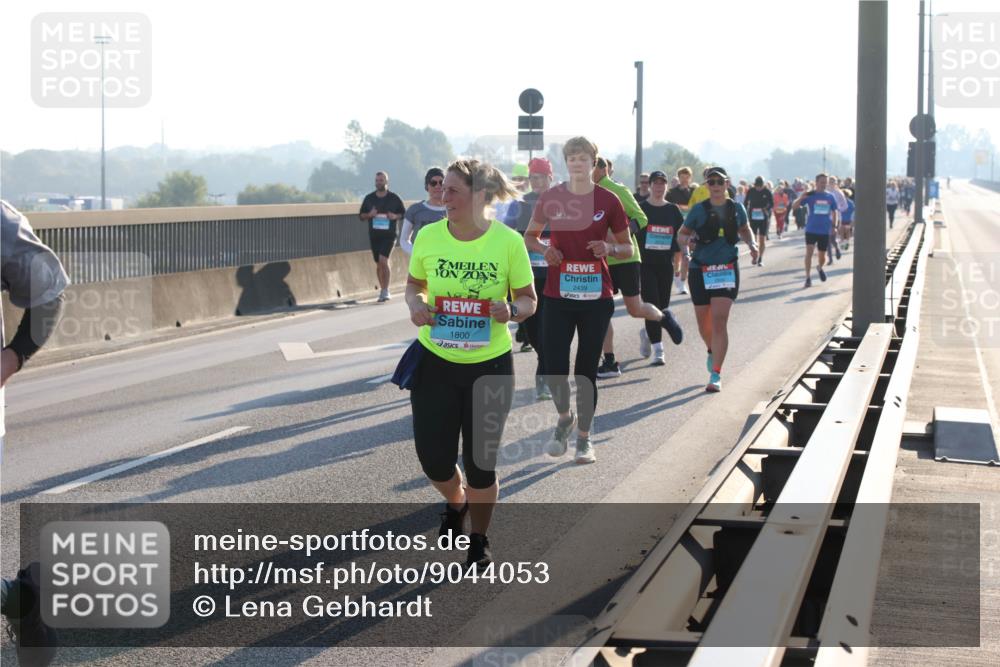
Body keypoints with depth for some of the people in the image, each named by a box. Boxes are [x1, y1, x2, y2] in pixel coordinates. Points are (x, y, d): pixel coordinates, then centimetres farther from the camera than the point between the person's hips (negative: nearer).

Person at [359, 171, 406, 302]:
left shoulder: (394, 198, 1)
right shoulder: (369, 198, 7)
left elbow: (404, 213, 9)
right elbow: (361, 215, 12)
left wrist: (395, 216, -12)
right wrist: (369, 215, -10)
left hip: (389, 234, -4)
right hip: (374, 235, 4)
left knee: (383, 260, -19)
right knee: (378, 264, 9)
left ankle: (386, 290, -14)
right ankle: (383, 290, 20)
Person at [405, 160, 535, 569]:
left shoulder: (508, 241, -11)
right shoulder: (429, 236, -6)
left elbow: (528, 300, -1)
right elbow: (414, 284, 11)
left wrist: (512, 310, -23)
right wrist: (415, 305, -11)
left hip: (490, 366, -2)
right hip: (435, 362, 2)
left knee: (480, 463, 5)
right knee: (433, 459, 3)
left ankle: (479, 542, 30)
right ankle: (456, 502, 41)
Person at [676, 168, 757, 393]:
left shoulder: (736, 209, 4)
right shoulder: (699, 210, -2)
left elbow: (745, 230, 22)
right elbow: (682, 234, 3)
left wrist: (752, 244, 3)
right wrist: (685, 239, -20)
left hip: (727, 270, -1)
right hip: (700, 270, 1)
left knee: (720, 321, -13)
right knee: (704, 323, 10)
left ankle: (716, 375, -12)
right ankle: (712, 351, 45)